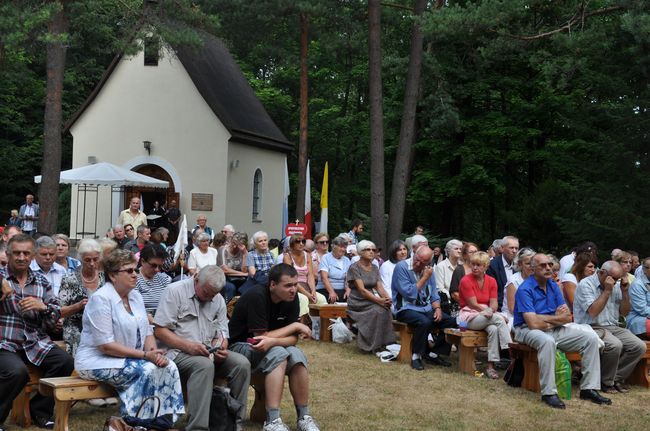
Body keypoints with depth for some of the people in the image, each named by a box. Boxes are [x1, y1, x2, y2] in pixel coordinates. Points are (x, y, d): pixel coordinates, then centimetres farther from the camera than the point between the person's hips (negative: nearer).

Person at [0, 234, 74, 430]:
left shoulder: (41, 282, 14)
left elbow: (55, 316, 10)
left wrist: (43, 307, -12)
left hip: (35, 343, 4)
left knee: (65, 361, -19)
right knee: (17, 371, -32)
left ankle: (39, 409, 2)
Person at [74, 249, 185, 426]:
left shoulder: (136, 296, 9)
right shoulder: (101, 299, -17)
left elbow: (147, 332, 10)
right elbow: (106, 346, -21)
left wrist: (155, 352, -12)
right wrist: (145, 355, -22)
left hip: (130, 359, 8)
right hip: (97, 360, -8)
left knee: (168, 367, -14)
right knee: (147, 370, -27)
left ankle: (165, 419, -9)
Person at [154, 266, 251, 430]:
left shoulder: (219, 300, 13)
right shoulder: (174, 291, -5)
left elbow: (222, 334, 14)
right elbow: (160, 331, -10)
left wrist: (221, 348, -11)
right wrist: (187, 346, -23)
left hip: (209, 354, 6)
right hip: (179, 353, -6)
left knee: (242, 363, -19)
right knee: (204, 365, -37)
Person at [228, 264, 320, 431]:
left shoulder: (291, 298, -6)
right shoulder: (256, 297, -24)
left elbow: (293, 339, -9)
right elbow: (261, 336, -24)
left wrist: (272, 341, -30)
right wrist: (295, 326, -17)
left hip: (270, 347, 5)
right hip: (240, 347, -5)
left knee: (297, 356, -23)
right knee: (278, 353, -32)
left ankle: (304, 417, -15)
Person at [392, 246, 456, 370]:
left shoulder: (428, 269, 8)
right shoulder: (401, 267, -12)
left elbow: (434, 294, 15)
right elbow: (409, 294, -18)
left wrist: (437, 308, -4)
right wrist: (425, 278, -16)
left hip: (426, 309, 7)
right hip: (406, 309, -7)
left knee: (451, 322, -10)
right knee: (424, 322, -35)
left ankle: (434, 354, 4)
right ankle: (416, 356, -16)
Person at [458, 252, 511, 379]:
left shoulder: (491, 281, 7)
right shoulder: (465, 281, -7)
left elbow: (494, 304, -2)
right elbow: (474, 304, -11)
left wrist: (490, 311, -24)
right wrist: (488, 310, -18)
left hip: (487, 316, 4)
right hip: (469, 317, -4)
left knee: (493, 329, -32)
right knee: (498, 318, -31)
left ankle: (491, 366, -31)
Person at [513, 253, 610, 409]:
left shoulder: (553, 286, 9)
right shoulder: (525, 289, -14)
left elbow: (567, 317, 4)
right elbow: (533, 323, -23)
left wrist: (547, 321, -14)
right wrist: (556, 318, -7)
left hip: (555, 330, 8)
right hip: (527, 330, -8)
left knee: (591, 338, -4)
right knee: (548, 341, -40)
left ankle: (589, 388, -3)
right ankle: (549, 392, -31)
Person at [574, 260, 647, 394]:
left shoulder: (615, 286, 13)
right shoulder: (586, 284, -8)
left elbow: (624, 312, 14)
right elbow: (593, 312, -19)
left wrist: (625, 291, 0)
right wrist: (607, 291, -16)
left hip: (613, 327, 7)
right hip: (592, 328, -7)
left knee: (639, 346, -13)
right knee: (615, 345, -33)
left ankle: (617, 378, 1)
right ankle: (606, 382, -10)